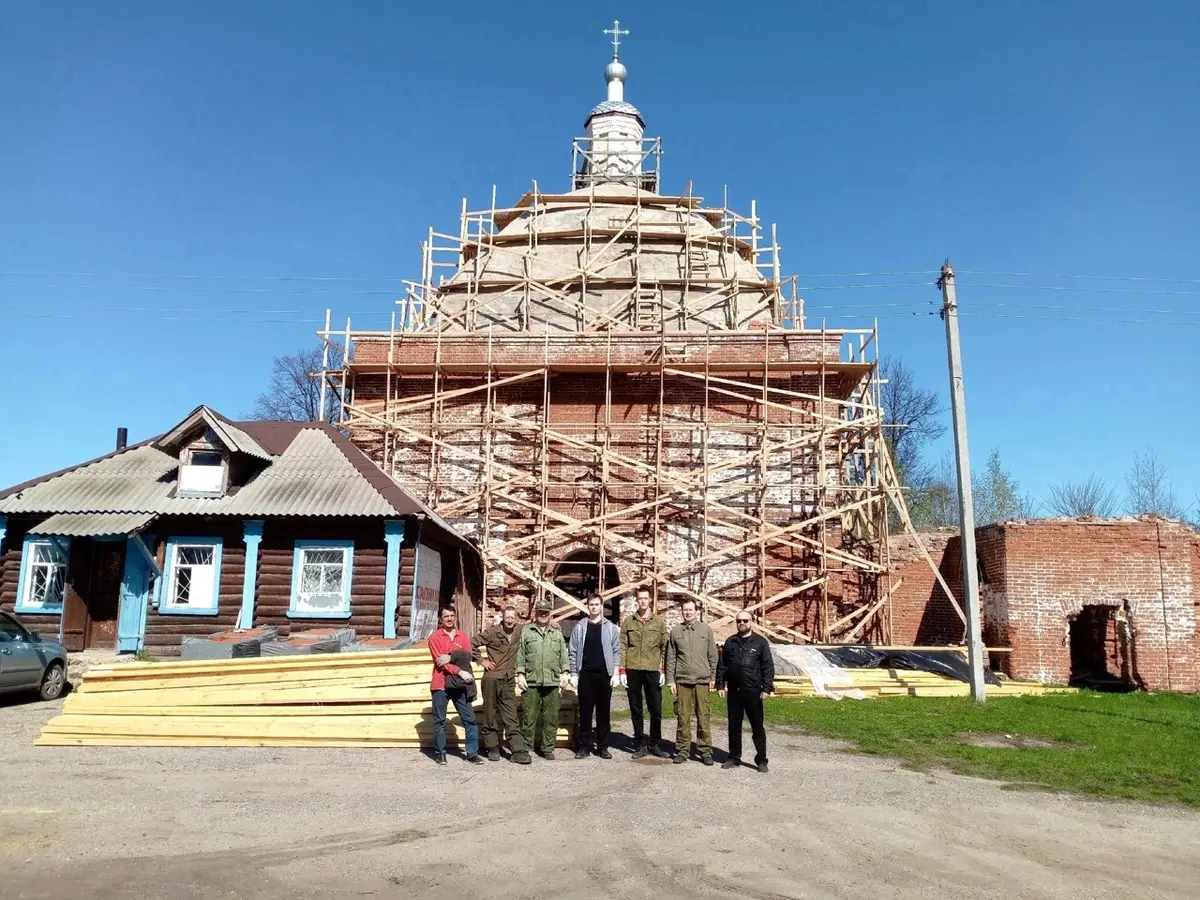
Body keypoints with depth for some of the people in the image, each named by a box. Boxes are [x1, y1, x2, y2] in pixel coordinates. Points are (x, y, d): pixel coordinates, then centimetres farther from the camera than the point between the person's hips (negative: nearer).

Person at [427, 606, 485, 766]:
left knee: (469, 719, 2)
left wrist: (450, 657, -19)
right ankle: (440, 753, 14)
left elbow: (468, 656, -3)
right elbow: (440, 661, -12)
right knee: (439, 721, 4)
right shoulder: (434, 637, -2)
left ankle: (472, 753, 8)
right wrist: (460, 672, -18)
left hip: (460, 684, 3)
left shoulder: (463, 637, 11)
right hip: (441, 684, -3)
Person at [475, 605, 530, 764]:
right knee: (490, 715, 7)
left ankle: (518, 750, -1)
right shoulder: (493, 632, -10)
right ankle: (492, 747, 19)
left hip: (509, 681, 3)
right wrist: (482, 661, -7)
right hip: (491, 678, -3)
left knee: (512, 717, 0)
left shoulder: (519, 631, 1)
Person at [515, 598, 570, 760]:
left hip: (553, 682, 2)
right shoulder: (526, 631, 8)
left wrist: (565, 672, 4)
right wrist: (520, 674, -3)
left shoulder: (557, 633, 16)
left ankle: (548, 748, 16)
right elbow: (520, 654, 4)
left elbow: (563, 654, 14)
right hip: (531, 682, -2)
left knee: (551, 718, 5)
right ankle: (526, 748, 12)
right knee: (528, 717, 1)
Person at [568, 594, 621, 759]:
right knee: (585, 711, 4)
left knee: (603, 711, 5)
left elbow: (616, 652, 3)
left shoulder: (611, 628, 4)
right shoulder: (580, 627, 4)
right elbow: (573, 652, 4)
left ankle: (603, 746, 12)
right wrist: (574, 673, -1)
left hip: (604, 674, 0)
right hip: (585, 674, 0)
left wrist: (616, 673, -3)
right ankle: (584, 746, 11)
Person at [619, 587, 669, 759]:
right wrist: (622, 670, -3)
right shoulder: (628, 621, 6)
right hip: (633, 670, 1)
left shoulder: (660, 621, 5)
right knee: (636, 709, 7)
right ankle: (640, 744, 16)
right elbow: (623, 646, 4)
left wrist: (663, 670, -2)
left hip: (653, 671, 0)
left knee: (656, 709, 4)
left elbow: (664, 647, 5)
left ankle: (655, 744, 18)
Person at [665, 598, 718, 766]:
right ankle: (682, 750, 13)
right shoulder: (675, 631, 5)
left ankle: (705, 751, 10)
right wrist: (670, 681, 3)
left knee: (703, 717, 1)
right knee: (683, 717, 4)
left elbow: (713, 656, 7)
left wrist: (713, 677, 5)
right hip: (682, 681, 0)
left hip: (702, 680, 0)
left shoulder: (705, 629, 4)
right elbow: (670, 658, 7)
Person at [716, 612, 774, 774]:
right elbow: (722, 665, 12)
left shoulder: (760, 642, -1)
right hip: (733, 691, 4)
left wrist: (766, 688, -11)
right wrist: (720, 685, 5)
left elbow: (768, 667, -4)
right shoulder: (730, 642, 10)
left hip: (753, 692, -3)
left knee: (757, 727, 2)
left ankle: (761, 760, 11)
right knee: (734, 726, 11)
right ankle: (734, 758, 21)